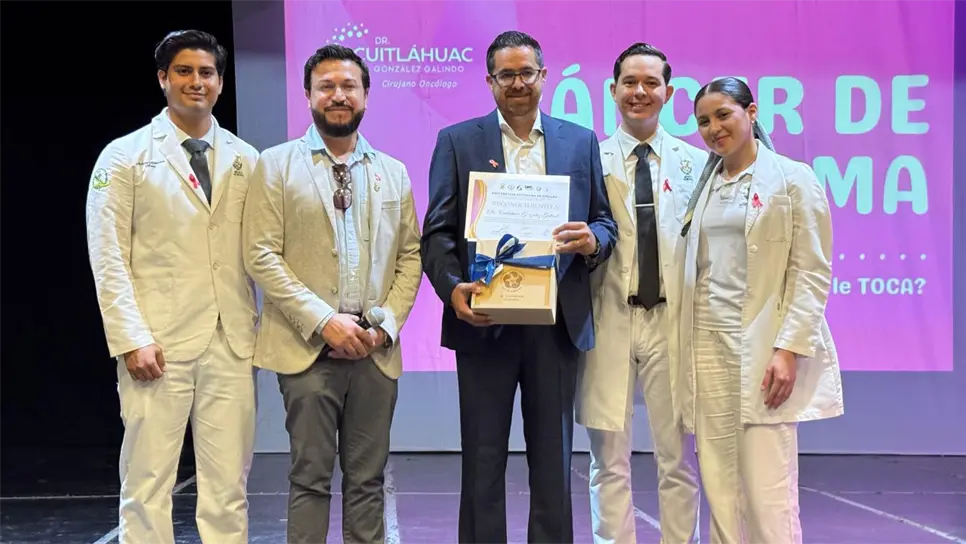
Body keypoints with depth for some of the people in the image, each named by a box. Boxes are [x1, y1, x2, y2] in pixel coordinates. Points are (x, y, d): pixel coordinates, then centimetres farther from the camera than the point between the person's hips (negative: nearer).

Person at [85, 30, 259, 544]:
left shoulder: (245, 159, 12)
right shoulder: (125, 156, 3)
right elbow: (108, 258, -2)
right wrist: (131, 339, -10)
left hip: (231, 343, 3)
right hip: (159, 345, -3)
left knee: (228, 485, 6)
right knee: (148, 483, 2)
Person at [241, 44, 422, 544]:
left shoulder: (393, 173, 13)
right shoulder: (277, 165, 3)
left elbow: (410, 256, 11)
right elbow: (261, 255, -5)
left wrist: (386, 323, -5)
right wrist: (323, 321, -13)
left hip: (376, 351, 3)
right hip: (309, 348, -3)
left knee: (367, 480, 9)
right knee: (311, 478, 2)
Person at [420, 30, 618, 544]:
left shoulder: (581, 142, 10)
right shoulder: (457, 142, 5)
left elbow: (604, 222, 11)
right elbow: (436, 232, 0)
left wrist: (593, 241, -13)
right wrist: (453, 287, -17)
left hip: (557, 322, 2)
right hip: (484, 321, -1)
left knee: (553, 460, 9)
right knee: (482, 462, 7)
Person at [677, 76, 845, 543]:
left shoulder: (793, 179, 0)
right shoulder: (704, 184, 16)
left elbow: (813, 272, -6)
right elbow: (696, 269, 14)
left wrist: (788, 348, -16)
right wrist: (685, 349, 6)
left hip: (761, 346, -5)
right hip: (706, 343, 5)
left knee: (766, 490, -7)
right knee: (719, 487, 6)